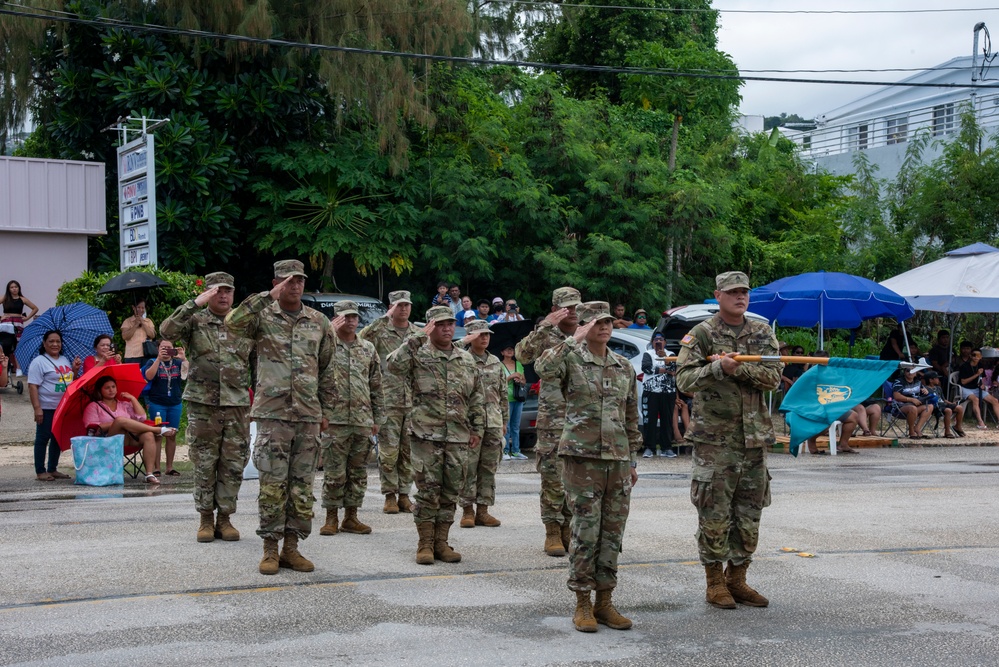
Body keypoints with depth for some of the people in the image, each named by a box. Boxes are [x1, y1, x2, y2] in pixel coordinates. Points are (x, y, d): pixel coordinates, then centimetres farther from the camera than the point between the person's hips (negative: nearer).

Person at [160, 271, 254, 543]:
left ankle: (225, 518, 14)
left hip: (238, 405, 2)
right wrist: (195, 304, -24)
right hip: (202, 405, -2)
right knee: (204, 465, 4)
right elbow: (167, 330, -18)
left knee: (233, 466, 4)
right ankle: (206, 518, 14)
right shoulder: (195, 320, 2)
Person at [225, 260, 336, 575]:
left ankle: (291, 547, 15)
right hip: (273, 413, -3)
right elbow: (234, 323, -22)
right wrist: (268, 297, -21)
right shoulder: (263, 316, 1)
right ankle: (270, 549, 6)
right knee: (273, 483, -3)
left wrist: (326, 411, 14)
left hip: (309, 416, 4)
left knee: (302, 484, 6)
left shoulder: (319, 322, 11)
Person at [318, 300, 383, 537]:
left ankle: (351, 517, 17)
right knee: (334, 473, -1)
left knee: (358, 472, 8)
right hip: (335, 419, -4)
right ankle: (331, 518, 9)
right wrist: (332, 331, -22)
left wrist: (376, 419, 12)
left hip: (363, 421, 4)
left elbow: (376, 386, 16)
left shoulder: (368, 349, 13)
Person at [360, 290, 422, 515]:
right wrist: (386, 318, -21)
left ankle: (404, 494, 13)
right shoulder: (381, 331, 1)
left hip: (414, 401, 4)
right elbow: (363, 338, -20)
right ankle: (390, 495, 5)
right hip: (388, 401, -3)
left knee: (409, 451, 6)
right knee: (388, 450, -3)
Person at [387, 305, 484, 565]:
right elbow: (394, 364, -22)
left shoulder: (467, 360, 13)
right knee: (427, 491, -3)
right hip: (426, 434, -4)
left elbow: (477, 397, 16)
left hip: (458, 437, 4)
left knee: (450, 492, 7)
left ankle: (441, 543, 16)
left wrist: (477, 429, 10)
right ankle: (425, 544, 6)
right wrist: (418, 338, -21)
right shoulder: (418, 355, -1)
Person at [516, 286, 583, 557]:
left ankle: (569, 528, 19)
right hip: (553, 421, -4)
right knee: (553, 479, -1)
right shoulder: (546, 337, -2)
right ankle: (553, 532, 8)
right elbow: (523, 355, -22)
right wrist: (545, 326, -26)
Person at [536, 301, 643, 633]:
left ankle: (604, 601, 17)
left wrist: (633, 460, 15)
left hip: (618, 460, 5)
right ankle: (582, 604, 8)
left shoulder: (625, 367, 12)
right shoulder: (571, 359, -2)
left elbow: (631, 418, 17)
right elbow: (544, 369, -26)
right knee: (586, 531, -3)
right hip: (581, 457, -5)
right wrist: (575, 340, -20)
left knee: (613, 533, 7)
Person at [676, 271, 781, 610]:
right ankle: (715, 582, 11)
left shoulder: (763, 333, 10)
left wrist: (738, 367, -16)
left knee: (749, 515, 9)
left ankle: (737, 579, 21)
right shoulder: (701, 334, -2)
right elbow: (684, 378, -10)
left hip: (753, 437, 4)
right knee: (714, 515, -1)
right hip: (714, 438, -4)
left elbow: (773, 377, -2)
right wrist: (718, 368, -25)